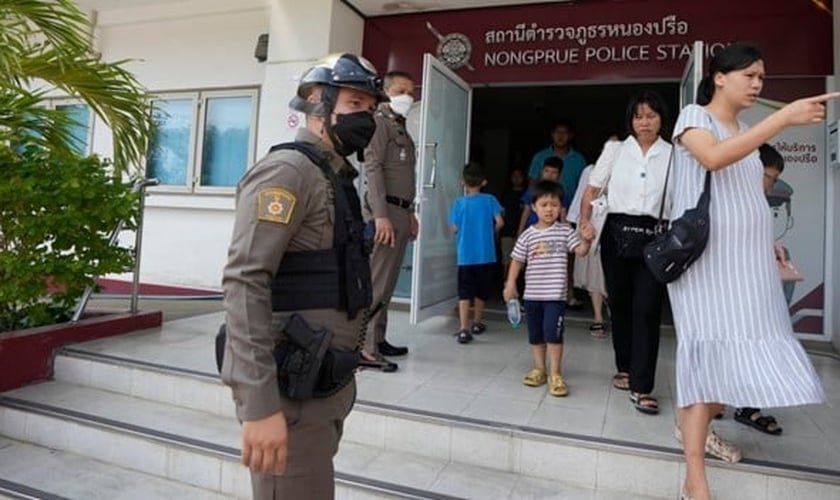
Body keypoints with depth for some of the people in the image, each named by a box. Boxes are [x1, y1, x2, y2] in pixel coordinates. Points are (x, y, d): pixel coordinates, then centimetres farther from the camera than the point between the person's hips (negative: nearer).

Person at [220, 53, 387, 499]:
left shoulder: (336, 176, 14)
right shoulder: (288, 170, -13)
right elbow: (244, 282, -23)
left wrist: (343, 369, 17)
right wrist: (259, 405, -27)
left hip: (327, 385, 9)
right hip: (292, 391, -9)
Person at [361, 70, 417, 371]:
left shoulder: (401, 127, 22)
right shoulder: (381, 121, -5)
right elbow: (373, 168, -15)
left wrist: (410, 213, 20)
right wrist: (381, 215, -23)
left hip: (400, 211, 9)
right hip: (385, 211, -9)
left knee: (388, 282, 11)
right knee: (377, 282, -10)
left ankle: (378, 340, 19)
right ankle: (365, 347, -7)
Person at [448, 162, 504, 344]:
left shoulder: (459, 202, -4)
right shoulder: (490, 200, -4)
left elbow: (454, 228, -3)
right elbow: (500, 222, -10)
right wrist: (491, 231, 10)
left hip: (465, 256, -1)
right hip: (486, 255, 1)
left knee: (464, 293, -1)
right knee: (481, 291, 17)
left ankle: (463, 329, -11)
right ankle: (477, 324, 31)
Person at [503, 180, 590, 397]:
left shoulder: (565, 230, -1)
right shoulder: (528, 235, 2)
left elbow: (581, 251, -7)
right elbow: (517, 260, 7)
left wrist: (587, 239, -27)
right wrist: (510, 284, 2)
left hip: (556, 294, -3)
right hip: (532, 294, 3)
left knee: (553, 332, -9)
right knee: (535, 334, 12)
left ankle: (555, 374, 3)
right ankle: (539, 369, 26)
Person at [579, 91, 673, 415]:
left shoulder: (673, 155, 5)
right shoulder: (615, 150, 7)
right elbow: (591, 191, 8)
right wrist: (585, 222, -8)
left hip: (655, 237, -1)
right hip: (617, 233, 2)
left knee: (647, 309, -7)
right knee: (619, 305, 11)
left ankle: (641, 388, -1)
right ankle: (625, 368, 31)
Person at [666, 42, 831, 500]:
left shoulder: (747, 131, 19)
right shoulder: (693, 116, -3)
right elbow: (713, 158, -25)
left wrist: (768, 243, 14)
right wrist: (785, 117, -28)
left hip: (746, 261, 7)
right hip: (705, 258, -7)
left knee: (740, 356, 6)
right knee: (709, 357, -9)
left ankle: (700, 427, 32)